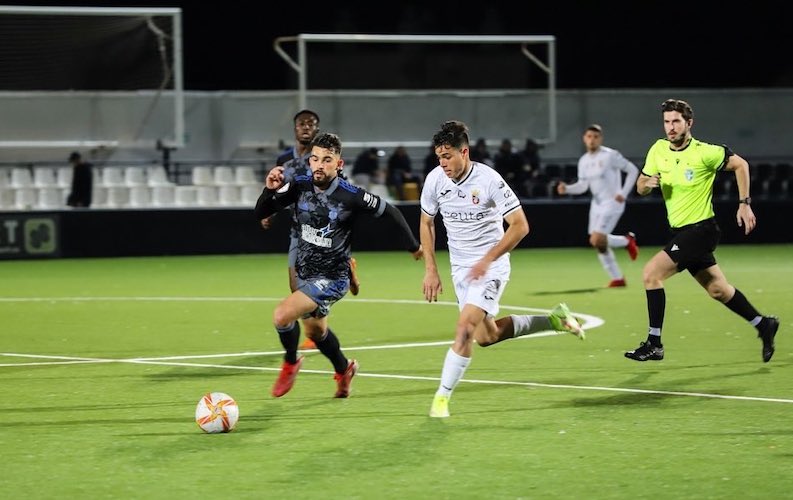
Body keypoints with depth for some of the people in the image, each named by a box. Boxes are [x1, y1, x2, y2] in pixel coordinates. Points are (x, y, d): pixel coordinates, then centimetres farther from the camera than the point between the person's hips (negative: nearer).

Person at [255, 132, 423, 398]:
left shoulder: (350, 195, -21)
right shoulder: (299, 185, -9)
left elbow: (390, 212, -7)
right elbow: (260, 213, -4)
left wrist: (412, 246, 1)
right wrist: (270, 190, -24)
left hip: (332, 278, -6)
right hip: (305, 274, 6)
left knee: (282, 315, -23)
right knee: (315, 331, 27)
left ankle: (290, 363, 7)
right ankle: (343, 369, 55)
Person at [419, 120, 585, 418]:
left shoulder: (489, 180, -21)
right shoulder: (435, 179, -6)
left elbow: (520, 226, -18)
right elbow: (426, 223, 10)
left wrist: (487, 260, -24)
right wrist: (430, 269, 3)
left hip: (491, 265, -6)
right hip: (460, 267, 6)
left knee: (465, 328, -20)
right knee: (486, 336, 9)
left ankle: (442, 397, -13)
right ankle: (553, 320, 28)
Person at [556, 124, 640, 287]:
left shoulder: (611, 155, -13)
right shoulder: (583, 161, 7)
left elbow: (633, 170, -8)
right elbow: (582, 186, 11)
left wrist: (623, 193, -14)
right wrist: (566, 188, -8)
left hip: (611, 203, -7)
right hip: (597, 204, 7)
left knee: (597, 241, -19)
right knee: (599, 244, 6)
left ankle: (627, 241, 6)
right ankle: (617, 278, 17)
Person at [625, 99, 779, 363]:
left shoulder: (703, 153, -15)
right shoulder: (658, 150, 2)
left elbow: (740, 164, -4)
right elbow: (640, 188, 9)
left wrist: (744, 204, -6)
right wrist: (647, 183, -14)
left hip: (700, 229, -7)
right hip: (681, 231, 7)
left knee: (651, 273, -17)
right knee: (718, 290, 16)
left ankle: (654, 344, -13)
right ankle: (763, 324, 34)